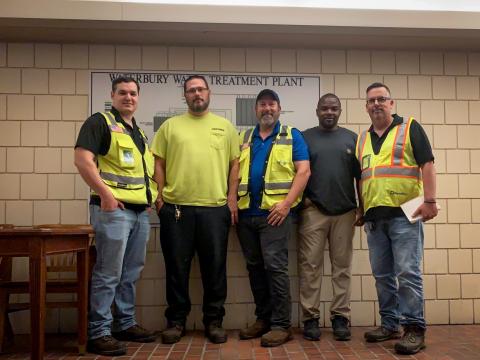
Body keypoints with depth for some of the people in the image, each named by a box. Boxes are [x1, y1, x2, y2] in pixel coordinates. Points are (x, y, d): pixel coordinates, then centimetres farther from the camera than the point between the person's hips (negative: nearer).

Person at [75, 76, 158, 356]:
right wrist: (105, 194, -22)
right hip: (114, 208, -8)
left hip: (141, 211, 8)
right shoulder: (100, 122, -4)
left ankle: (126, 324, 26)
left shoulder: (139, 132, 20)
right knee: (108, 273, -5)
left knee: (131, 273, 14)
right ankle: (99, 333, 4)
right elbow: (83, 159, -16)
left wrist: (150, 196, 14)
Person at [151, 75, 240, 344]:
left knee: (215, 268, 7)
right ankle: (176, 321, 21)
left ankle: (214, 320, 20)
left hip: (215, 208, 0)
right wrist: (159, 197, -1)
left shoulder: (225, 126, 10)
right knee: (177, 268, 7)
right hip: (176, 208, 0)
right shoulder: (170, 125, 9)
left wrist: (232, 197, 0)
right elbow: (159, 163, 8)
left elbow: (234, 164, 9)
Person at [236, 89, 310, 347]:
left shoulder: (292, 136, 4)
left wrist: (286, 203, -15)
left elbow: (303, 171, -5)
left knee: (275, 266, -8)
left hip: (275, 211, -5)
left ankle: (281, 325, 1)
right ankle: (262, 319, 22)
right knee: (255, 267, 10)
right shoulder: (244, 139, 17)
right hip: (246, 212, 5)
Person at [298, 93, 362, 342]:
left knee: (342, 266, 5)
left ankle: (340, 317, 12)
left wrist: (362, 207, 5)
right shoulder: (305, 137, 9)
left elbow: (359, 175, 10)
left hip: (344, 211, 2)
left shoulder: (351, 138, 12)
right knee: (310, 265, -2)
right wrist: (301, 198, -5)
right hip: (313, 211, -1)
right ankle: (310, 318, 5)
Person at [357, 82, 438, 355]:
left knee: (408, 272, -7)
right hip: (374, 216, 6)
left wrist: (430, 200, -14)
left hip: (405, 213, -5)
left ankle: (415, 328, 2)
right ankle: (390, 324, 21)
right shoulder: (362, 139, 17)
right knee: (383, 275, 10)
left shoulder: (410, 128, 2)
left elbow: (427, 164, -5)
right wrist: (360, 210, 16)